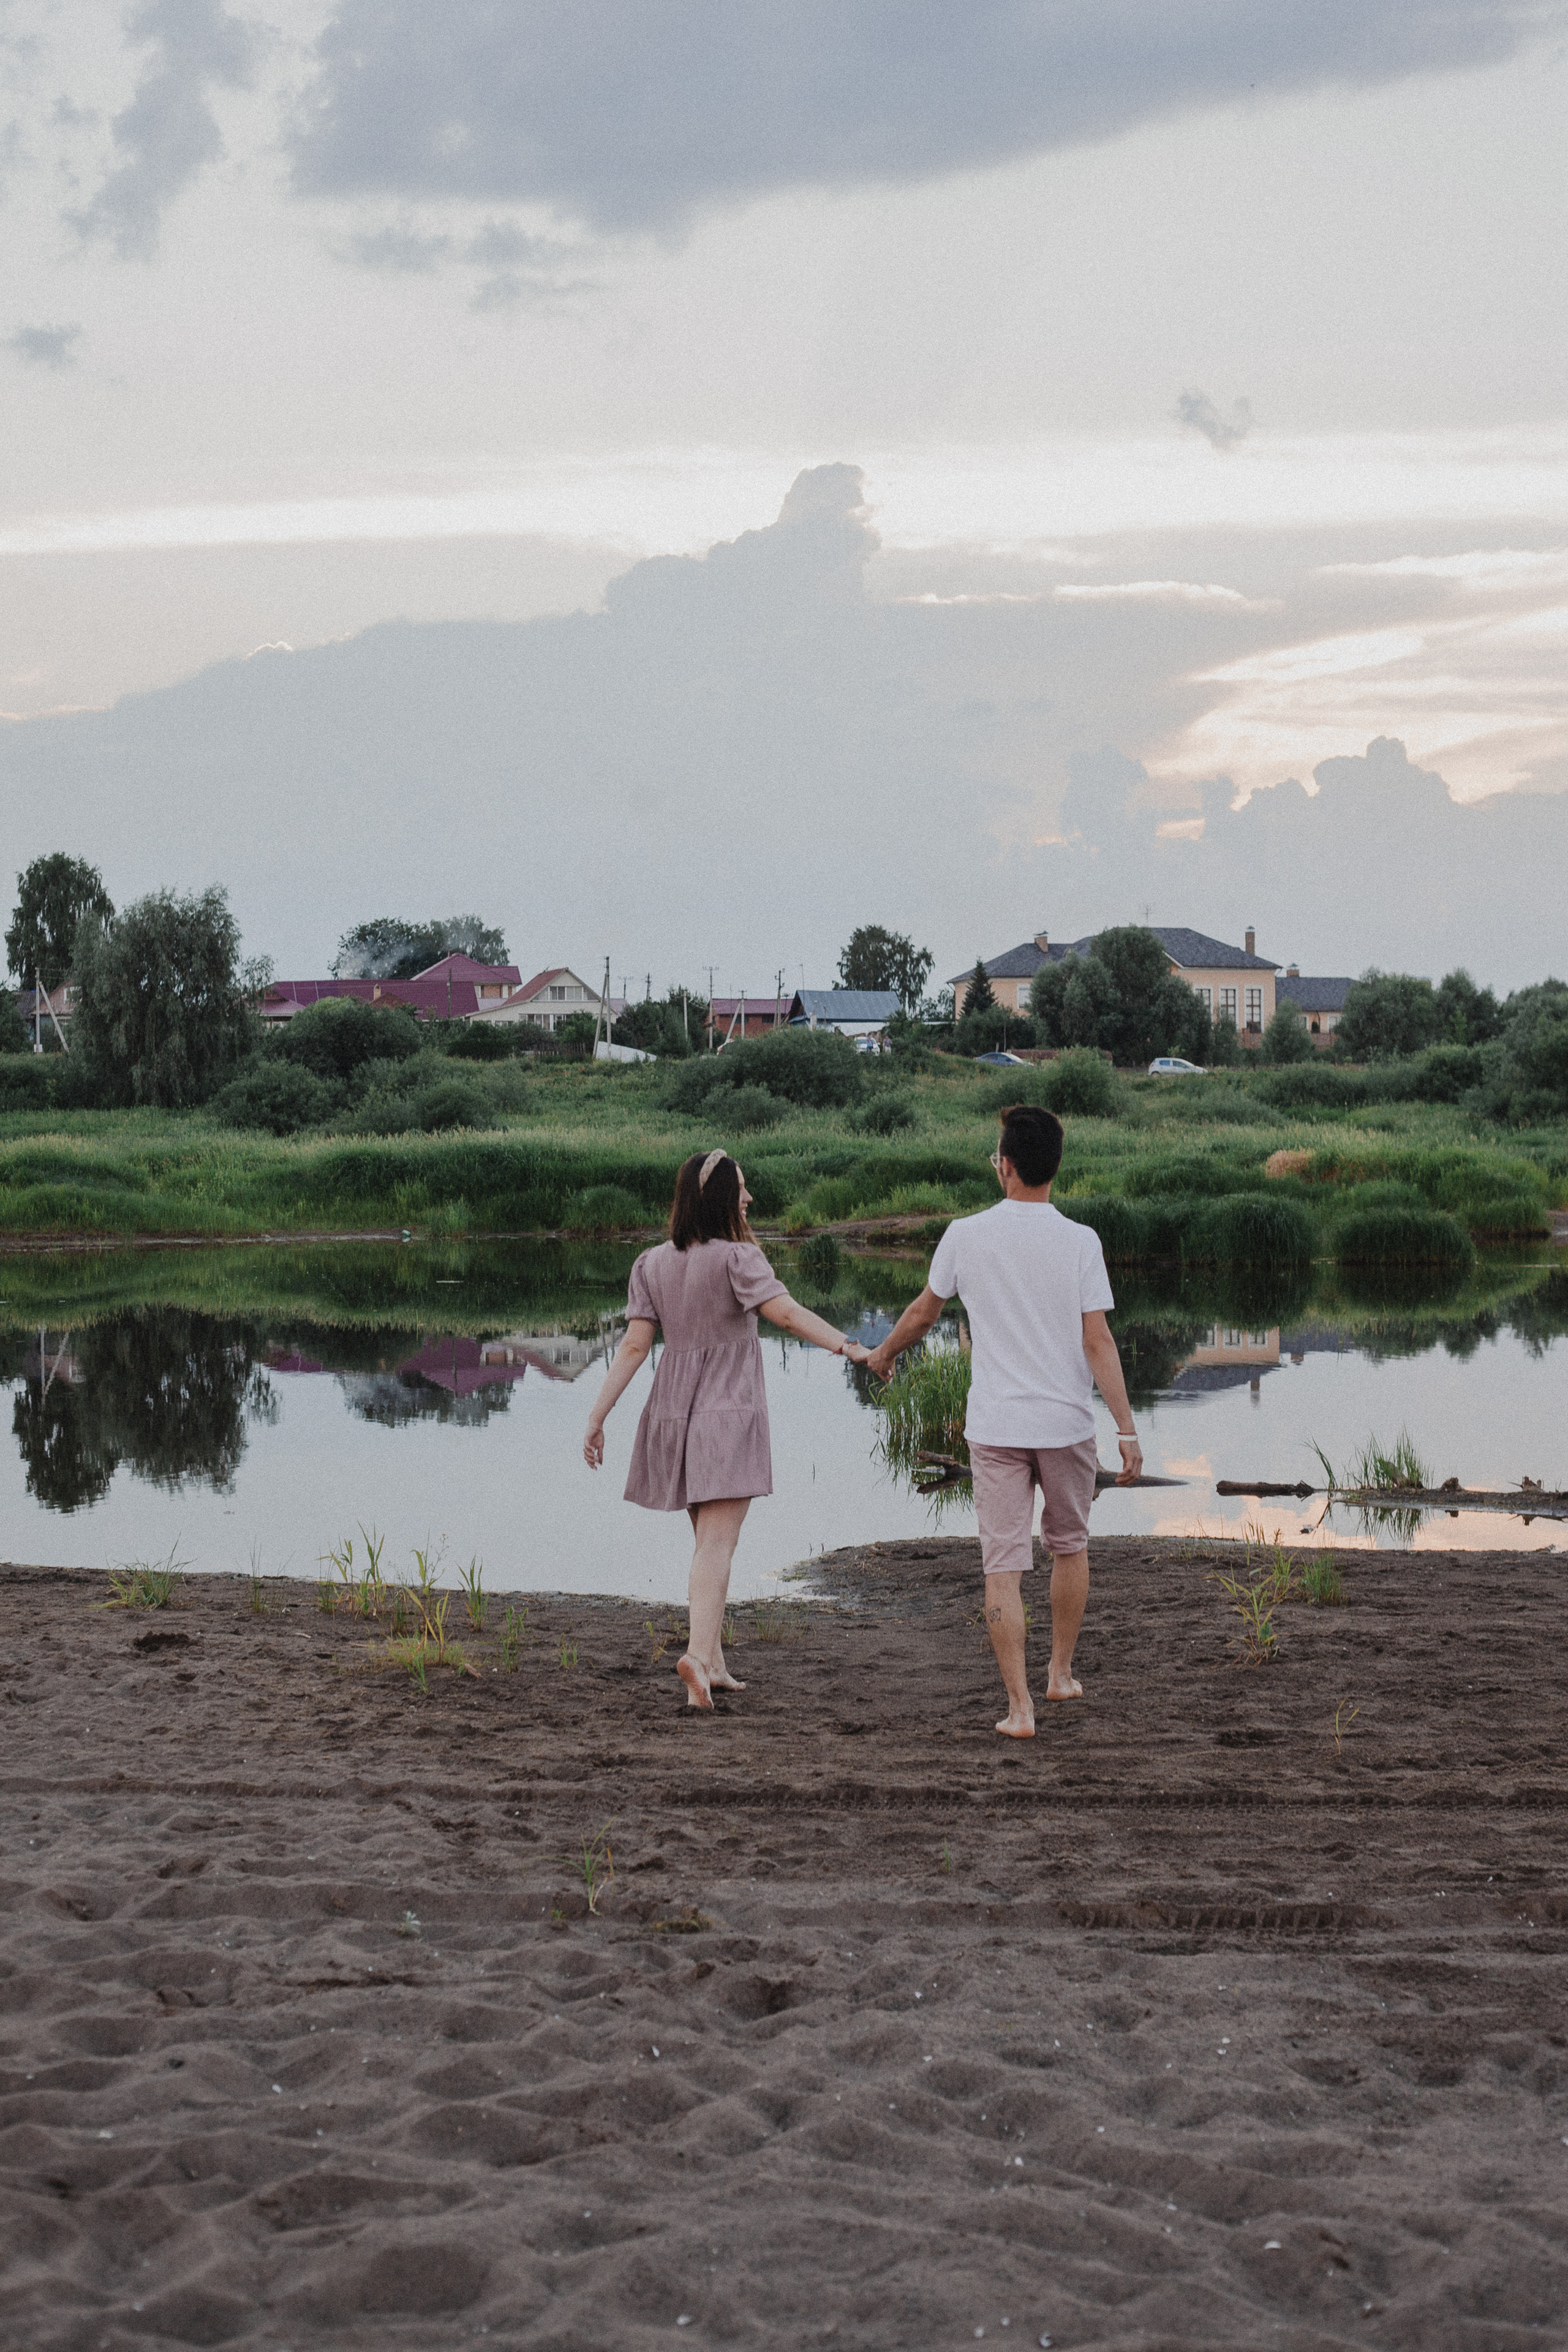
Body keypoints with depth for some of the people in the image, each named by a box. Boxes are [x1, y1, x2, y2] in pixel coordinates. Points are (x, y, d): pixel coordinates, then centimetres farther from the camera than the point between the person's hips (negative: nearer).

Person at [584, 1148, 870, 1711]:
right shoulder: (736, 1258, -11)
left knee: (710, 1542, 17)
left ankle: (713, 1664, 17)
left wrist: (597, 1418, 2)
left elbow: (634, 1345, 0)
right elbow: (786, 1312, -23)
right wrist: (848, 1347, -28)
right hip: (730, 1413, -5)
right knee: (717, 1544, -9)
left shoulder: (651, 1265, 4)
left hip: (676, 1413, 6)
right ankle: (698, 1653, -26)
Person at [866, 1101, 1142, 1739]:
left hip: (994, 1427, 0)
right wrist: (1127, 1430, -9)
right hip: (1067, 1423, 1)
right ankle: (1061, 1674, 33)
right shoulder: (1080, 1242, -7)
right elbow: (1098, 1341, -11)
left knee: (1003, 1567, 1)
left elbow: (923, 1312, 11)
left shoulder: (966, 1236, -4)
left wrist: (885, 1353, 32)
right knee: (1069, 1547, 22)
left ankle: (1020, 1705, -4)